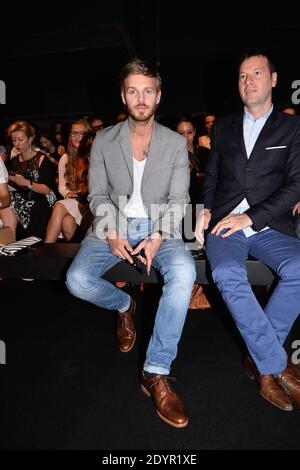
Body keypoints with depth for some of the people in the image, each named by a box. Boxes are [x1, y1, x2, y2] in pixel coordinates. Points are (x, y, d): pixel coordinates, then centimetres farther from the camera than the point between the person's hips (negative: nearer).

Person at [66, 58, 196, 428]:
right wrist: (112, 233, -14)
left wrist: (158, 236, -17)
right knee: (77, 280, -23)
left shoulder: (176, 143, 4)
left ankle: (156, 372, -21)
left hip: (159, 226, -1)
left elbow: (179, 200, 0)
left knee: (184, 272, -32)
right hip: (113, 225, 1)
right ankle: (124, 305, 12)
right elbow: (98, 195, 4)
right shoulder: (103, 141, 6)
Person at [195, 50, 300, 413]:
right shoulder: (223, 127, 19)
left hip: (269, 226, 0)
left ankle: (260, 359, -10)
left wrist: (251, 218, -12)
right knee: (228, 275, -30)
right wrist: (206, 209, 2)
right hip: (225, 224, 1)